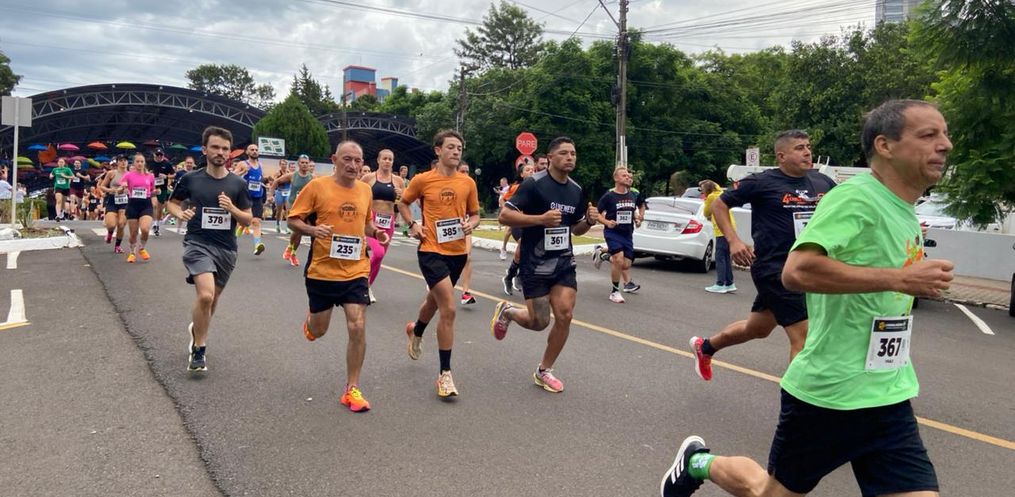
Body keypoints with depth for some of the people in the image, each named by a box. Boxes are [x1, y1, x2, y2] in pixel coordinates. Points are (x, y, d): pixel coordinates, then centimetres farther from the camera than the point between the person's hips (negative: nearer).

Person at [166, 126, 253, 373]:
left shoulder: (238, 184, 0)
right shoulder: (190, 179, -2)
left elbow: (248, 220, 3)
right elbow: (172, 203, 13)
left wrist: (232, 208, -16)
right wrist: (180, 213, -9)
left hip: (226, 249, 3)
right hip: (198, 244, -3)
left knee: (212, 299, 17)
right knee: (205, 295, -23)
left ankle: (197, 329, 49)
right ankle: (199, 350, -4)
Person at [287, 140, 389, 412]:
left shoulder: (365, 190, 5)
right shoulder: (317, 186, -8)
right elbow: (293, 219, -4)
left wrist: (376, 232, 0)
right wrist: (312, 230, -24)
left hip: (355, 271, 2)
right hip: (322, 270, -2)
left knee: (358, 328, -9)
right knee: (318, 330, 13)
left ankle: (352, 389, 5)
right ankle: (310, 321, 53)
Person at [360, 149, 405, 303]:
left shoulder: (398, 181, 5)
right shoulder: (368, 177, -2)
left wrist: (401, 196, -10)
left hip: (388, 222, 4)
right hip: (371, 220, -4)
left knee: (380, 257, 10)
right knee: (378, 253, -23)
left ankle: (368, 286, 30)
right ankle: (364, 279, 4)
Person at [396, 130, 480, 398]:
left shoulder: (468, 183, 2)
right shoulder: (422, 180, -6)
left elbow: (475, 214, 13)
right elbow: (403, 203, 11)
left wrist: (471, 224, -9)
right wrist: (412, 225, -4)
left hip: (458, 252, 5)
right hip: (432, 251, -5)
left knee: (434, 300, 26)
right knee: (449, 309, -16)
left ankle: (416, 332, 60)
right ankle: (445, 374, -5)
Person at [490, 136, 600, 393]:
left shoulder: (576, 190, 7)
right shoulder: (534, 184, -13)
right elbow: (505, 216, -16)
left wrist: (589, 221, -4)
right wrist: (541, 218, -27)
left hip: (564, 263, 6)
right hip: (535, 265, -5)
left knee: (565, 316, -5)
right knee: (539, 322, -3)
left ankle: (544, 370, 14)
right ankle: (507, 311, 32)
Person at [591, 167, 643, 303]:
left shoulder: (633, 196, 8)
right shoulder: (608, 196, -9)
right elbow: (596, 213, -5)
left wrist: (637, 219, 5)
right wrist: (607, 222, -20)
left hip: (628, 234, 6)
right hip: (613, 232, -6)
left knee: (626, 265, 3)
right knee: (619, 260, -23)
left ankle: (602, 253, 30)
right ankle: (615, 291, -4)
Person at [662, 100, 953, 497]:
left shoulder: (906, 215, 10)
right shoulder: (856, 197, -18)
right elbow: (797, 271, -31)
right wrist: (898, 278, -29)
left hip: (890, 399, 8)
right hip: (828, 394, -7)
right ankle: (697, 463, 39)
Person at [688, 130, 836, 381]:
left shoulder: (822, 182, 6)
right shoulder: (762, 182, -9)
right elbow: (719, 204, -1)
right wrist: (733, 241, -12)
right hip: (773, 268, -7)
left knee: (757, 328, 22)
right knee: (804, 335, -12)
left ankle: (705, 347, 45)